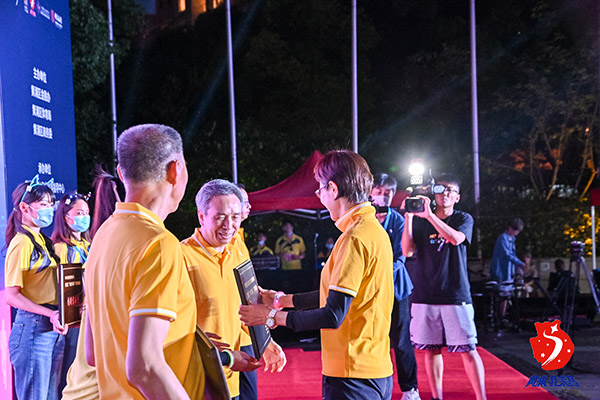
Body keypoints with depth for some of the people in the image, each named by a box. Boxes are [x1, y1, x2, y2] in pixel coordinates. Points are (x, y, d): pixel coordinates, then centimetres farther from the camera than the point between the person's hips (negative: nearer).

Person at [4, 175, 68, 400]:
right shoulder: (21, 243, -11)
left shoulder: (43, 241, 13)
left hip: (54, 327, 8)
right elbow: (11, 296, -16)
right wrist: (50, 314, -23)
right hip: (34, 327, -8)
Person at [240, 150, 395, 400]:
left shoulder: (355, 239, -20)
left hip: (354, 375, -9)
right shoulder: (375, 230, 11)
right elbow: (337, 294, 17)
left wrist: (272, 317, -12)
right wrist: (281, 300, 20)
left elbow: (333, 315, -22)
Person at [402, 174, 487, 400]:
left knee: (468, 349, -2)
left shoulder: (463, 219, 5)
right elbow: (407, 251, -4)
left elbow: (456, 238, -17)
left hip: (456, 295, -2)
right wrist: (409, 217, -11)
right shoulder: (419, 221, 9)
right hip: (425, 295, 2)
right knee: (431, 349, 7)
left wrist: (429, 215, -21)